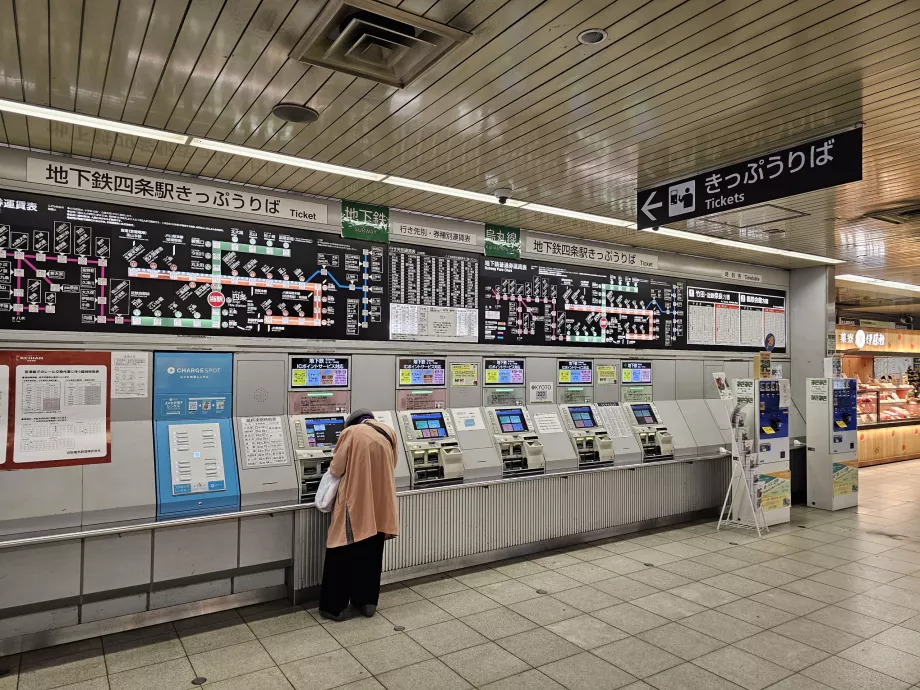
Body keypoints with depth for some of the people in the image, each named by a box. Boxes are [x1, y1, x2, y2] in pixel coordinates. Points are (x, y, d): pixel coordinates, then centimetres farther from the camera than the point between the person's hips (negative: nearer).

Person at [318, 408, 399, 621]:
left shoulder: (351, 432, -6)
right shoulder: (389, 433, 6)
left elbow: (335, 469, -4)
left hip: (355, 502, -4)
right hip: (380, 503, 5)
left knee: (343, 553, 6)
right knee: (372, 553, 15)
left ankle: (334, 606, 13)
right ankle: (367, 601, 24)